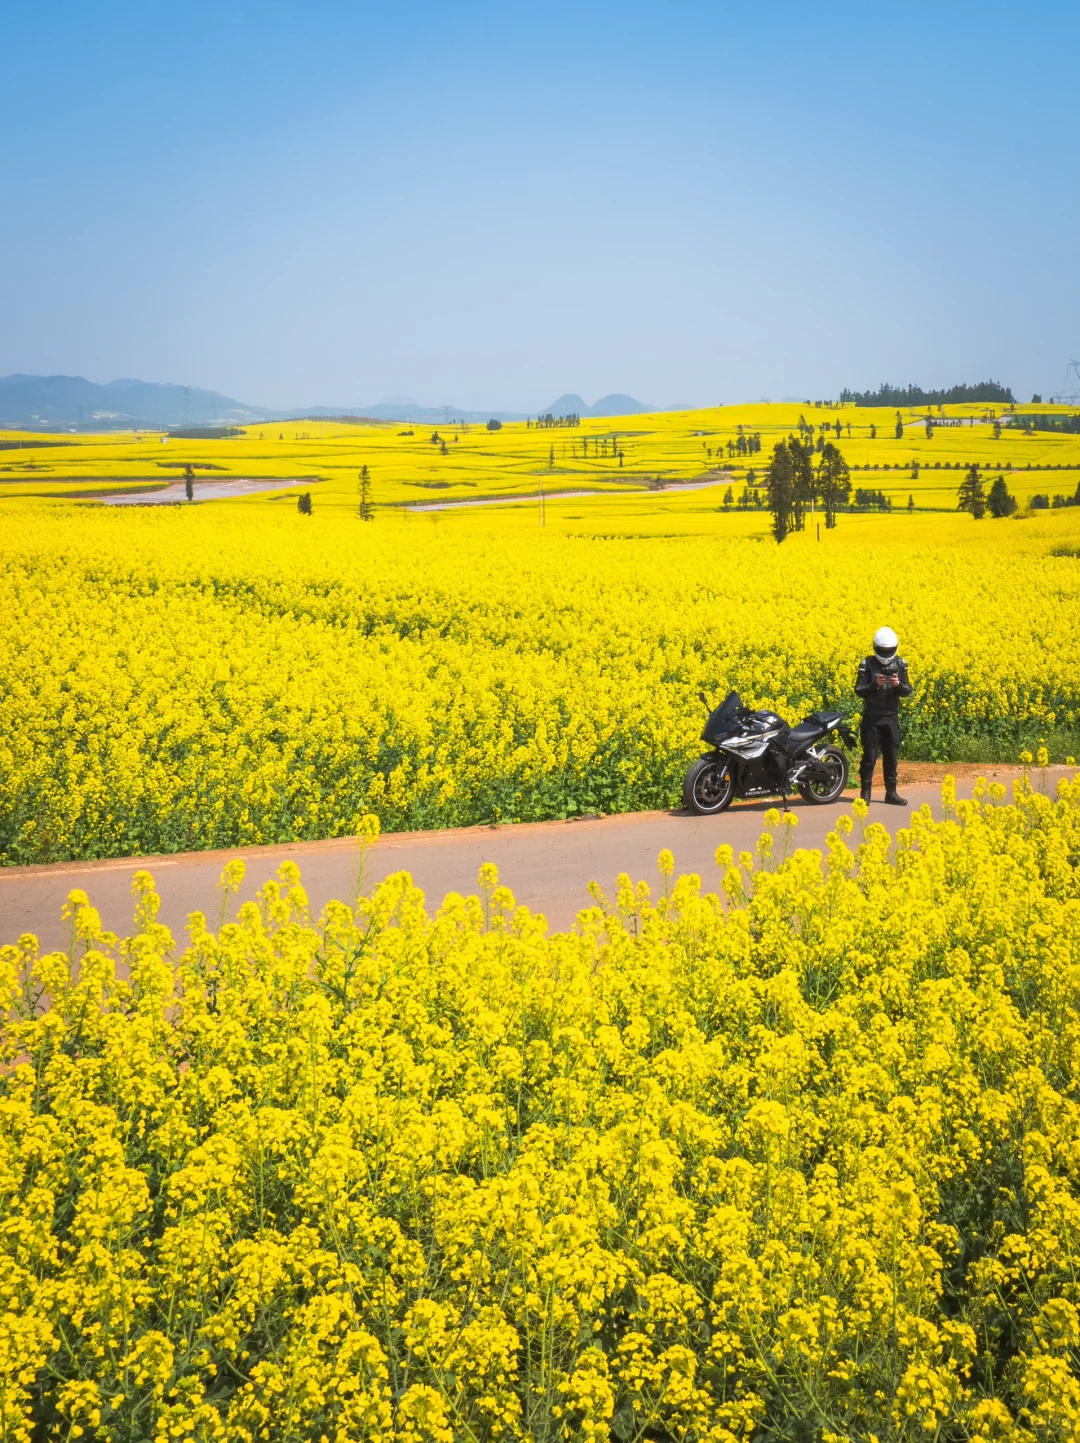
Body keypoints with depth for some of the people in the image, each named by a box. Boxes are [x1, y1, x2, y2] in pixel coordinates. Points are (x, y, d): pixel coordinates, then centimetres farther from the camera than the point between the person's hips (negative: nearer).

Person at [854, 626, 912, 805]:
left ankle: (891, 792, 15)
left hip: (891, 717, 3)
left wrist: (898, 685, -19)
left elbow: (907, 691, 3)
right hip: (872, 717, -3)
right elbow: (859, 690, -8)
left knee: (891, 756, 8)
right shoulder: (867, 664, -5)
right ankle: (865, 793, 6)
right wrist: (875, 684, -25)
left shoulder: (900, 664, 4)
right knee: (869, 756, -2)